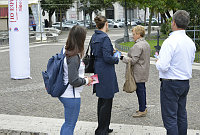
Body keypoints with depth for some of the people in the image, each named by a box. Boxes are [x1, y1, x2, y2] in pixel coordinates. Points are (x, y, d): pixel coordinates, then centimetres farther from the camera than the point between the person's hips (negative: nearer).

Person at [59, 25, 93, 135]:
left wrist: (83, 78, 12)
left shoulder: (66, 52, 5)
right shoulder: (74, 57, -23)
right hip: (71, 95, -9)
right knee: (70, 125, 4)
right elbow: (73, 81, -24)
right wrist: (86, 81, -8)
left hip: (63, 93, 9)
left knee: (68, 123, 24)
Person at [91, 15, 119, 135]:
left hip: (98, 70, 10)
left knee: (102, 100, 18)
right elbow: (107, 58, -23)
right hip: (106, 72, -10)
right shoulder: (104, 38, -18)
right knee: (107, 101, -1)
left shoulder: (94, 37, 10)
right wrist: (116, 59, -5)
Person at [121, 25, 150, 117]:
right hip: (144, 71, 10)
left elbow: (133, 60, -22)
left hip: (138, 72, -10)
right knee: (142, 88, 17)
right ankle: (144, 108, 27)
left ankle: (142, 110, 3)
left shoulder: (138, 46, -20)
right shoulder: (146, 44, 12)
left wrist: (123, 58, -12)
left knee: (139, 89, -3)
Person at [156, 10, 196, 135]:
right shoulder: (191, 42, 6)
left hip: (171, 84, -8)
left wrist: (158, 61, -2)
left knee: (170, 118, -3)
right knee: (182, 115, 17)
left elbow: (163, 67, -23)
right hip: (185, 83, 8)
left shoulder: (170, 42, -19)